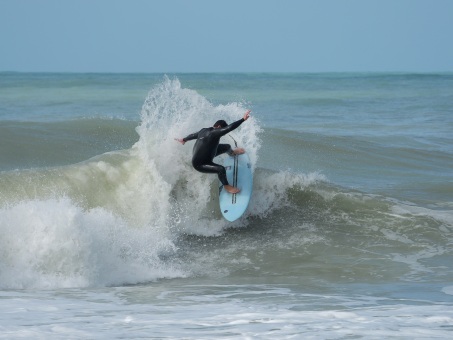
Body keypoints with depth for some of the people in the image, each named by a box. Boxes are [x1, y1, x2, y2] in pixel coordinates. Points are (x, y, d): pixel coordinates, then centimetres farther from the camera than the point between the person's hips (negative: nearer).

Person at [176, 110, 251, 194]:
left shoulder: (204, 131, -5)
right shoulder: (214, 133, -33)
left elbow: (193, 135, 15)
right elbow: (230, 127, -42)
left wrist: (184, 139, 33)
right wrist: (243, 119, -42)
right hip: (199, 164, -10)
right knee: (221, 169, -32)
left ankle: (232, 152, 62)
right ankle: (226, 186, -5)